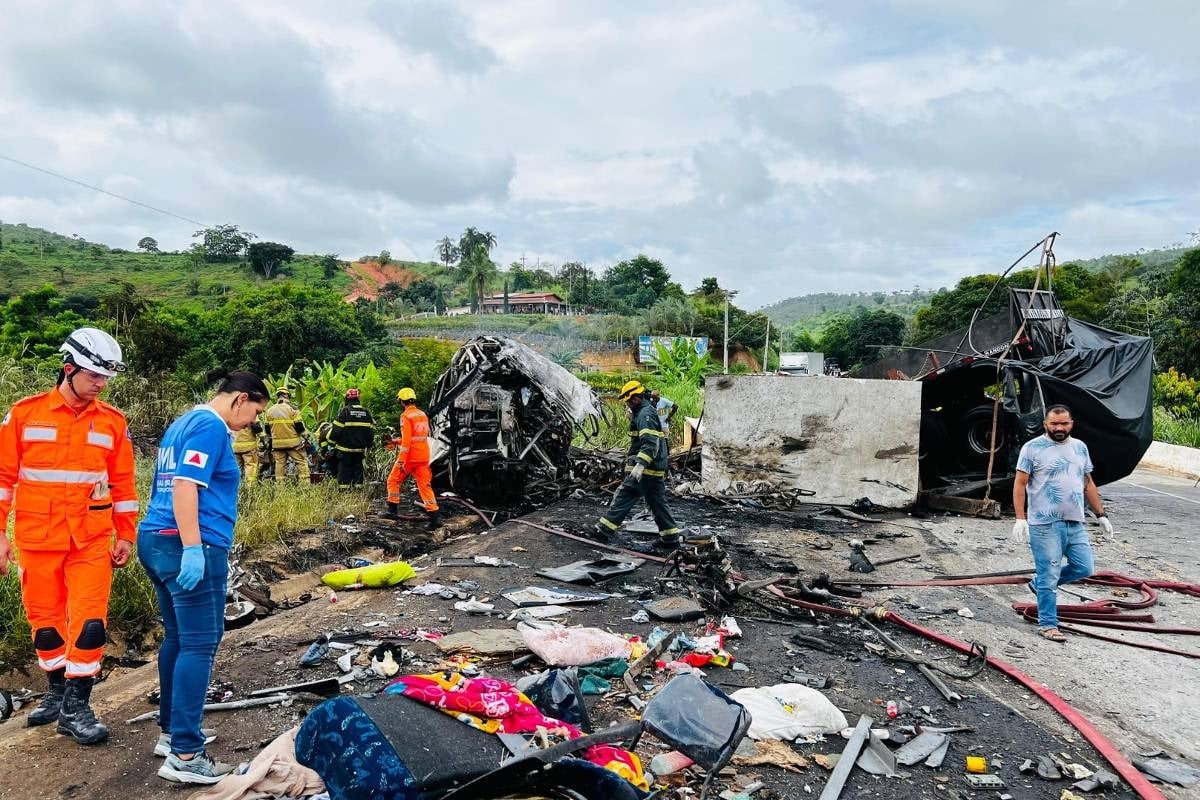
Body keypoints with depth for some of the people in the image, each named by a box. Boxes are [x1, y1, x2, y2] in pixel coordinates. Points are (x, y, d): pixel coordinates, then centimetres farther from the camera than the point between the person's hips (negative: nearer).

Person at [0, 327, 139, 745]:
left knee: (90, 621, -5)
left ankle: (76, 705, 7)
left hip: (92, 541, 0)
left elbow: (123, 482, 6)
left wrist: (126, 535, 7)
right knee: (45, 620, 12)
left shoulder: (113, 421, 1)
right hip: (37, 539, 0)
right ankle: (57, 690, 32)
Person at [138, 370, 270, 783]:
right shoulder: (211, 426, -11)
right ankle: (184, 755, -6)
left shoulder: (182, 423, 19)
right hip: (189, 547, -10)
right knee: (199, 644, -7)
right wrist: (193, 548, -25)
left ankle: (172, 730, 26)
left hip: (155, 539, 10)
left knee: (177, 638, 17)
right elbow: (185, 485, -21)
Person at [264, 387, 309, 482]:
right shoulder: (292, 409, -10)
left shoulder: (269, 410, 5)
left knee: (280, 464, 9)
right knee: (302, 462, 1)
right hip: (293, 442, -4)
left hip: (277, 443, 4)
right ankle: (304, 482, -5)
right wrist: (303, 436, 8)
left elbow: (267, 428, 12)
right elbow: (299, 426, -9)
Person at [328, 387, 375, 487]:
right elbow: (371, 430, 9)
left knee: (344, 469, 1)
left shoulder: (344, 411, -8)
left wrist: (332, 441, 6)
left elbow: (337, 429, -9)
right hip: (360, 449, 4)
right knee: (358, 468, 12)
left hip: (345, 449, -4)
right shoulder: (366, 412, 6)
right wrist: (368, 444, 20)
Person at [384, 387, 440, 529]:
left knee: (393, 481, 13)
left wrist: (401, 460, -18)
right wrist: (398, 442, 28)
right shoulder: (423, 415, 12)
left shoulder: (406, 416, -11)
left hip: (410, 457, -6)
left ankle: (393, 510, 16)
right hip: (423, 457, 6)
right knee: (425, 485, 5)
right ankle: (435, 516, -3)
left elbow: (407, 440, -18)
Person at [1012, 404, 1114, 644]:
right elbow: (1020, 484, -8)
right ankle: (1047, 625, 12)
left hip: (1075, 524, 6)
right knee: (1049, 576, 0)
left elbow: (1088, 484, 20)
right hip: (1045, 525, -6)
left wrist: (1101, 515, 17)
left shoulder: (1080, 448, 12)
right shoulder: (1033, 448, -6)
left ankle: (1039, 583, 29)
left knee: (1084, 568, 8)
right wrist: (1020, 518, -16)